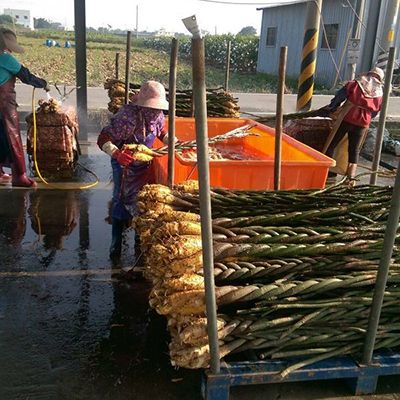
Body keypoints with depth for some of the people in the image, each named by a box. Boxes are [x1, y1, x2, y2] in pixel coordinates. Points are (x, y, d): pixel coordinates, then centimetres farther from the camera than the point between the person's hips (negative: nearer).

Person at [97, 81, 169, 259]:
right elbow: (103, 140, -29)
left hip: (145, 164, 6)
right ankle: (116, 247, 11)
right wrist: (117, 154, -45)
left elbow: (161, 132, 14)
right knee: (122, 203, -1)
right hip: (125, 164, -6)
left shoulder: (157, 115, -9)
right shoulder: (128, 117, -29)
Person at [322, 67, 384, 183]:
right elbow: (375, 111, 14)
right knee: (354, 151, 12)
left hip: (345, 119, -3)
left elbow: (339, 97, -5)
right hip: (362, 123, 3)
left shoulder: (354, 84, 0)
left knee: (332, 144, 8)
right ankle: (351, 177, 9)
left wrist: (330, 108, 4)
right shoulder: (380, 94, 9)